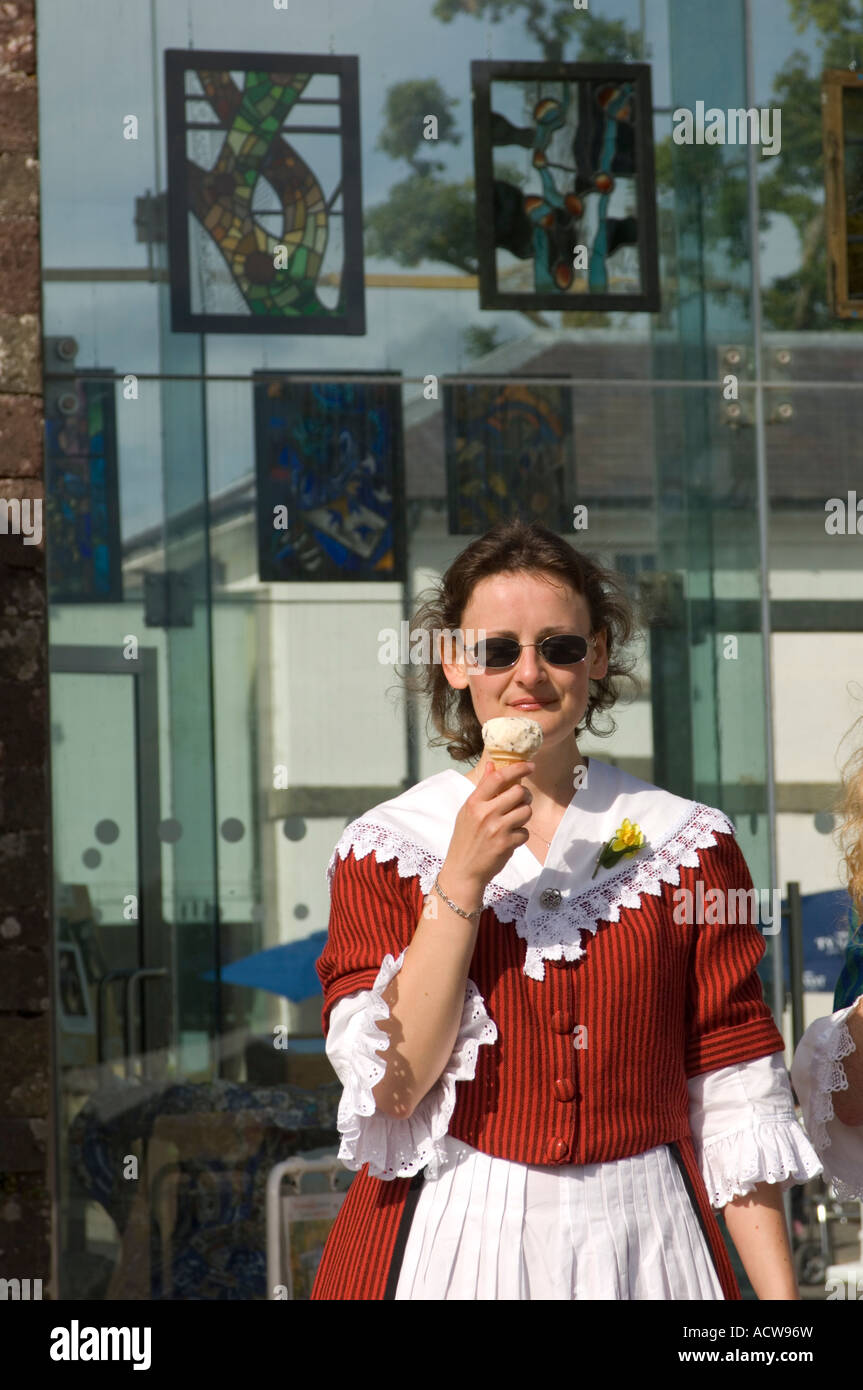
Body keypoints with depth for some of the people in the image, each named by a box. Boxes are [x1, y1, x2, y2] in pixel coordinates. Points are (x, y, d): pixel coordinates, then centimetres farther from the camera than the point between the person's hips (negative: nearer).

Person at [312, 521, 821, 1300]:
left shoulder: (687, 843, 2)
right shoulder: (385, 848, 1)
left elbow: (734, 1104, 1)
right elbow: (388, 1084, -10)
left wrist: (779, 1295, -6)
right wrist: (463, 878, -14)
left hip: (640, 1239, 1)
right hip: (450, 1238, -1)